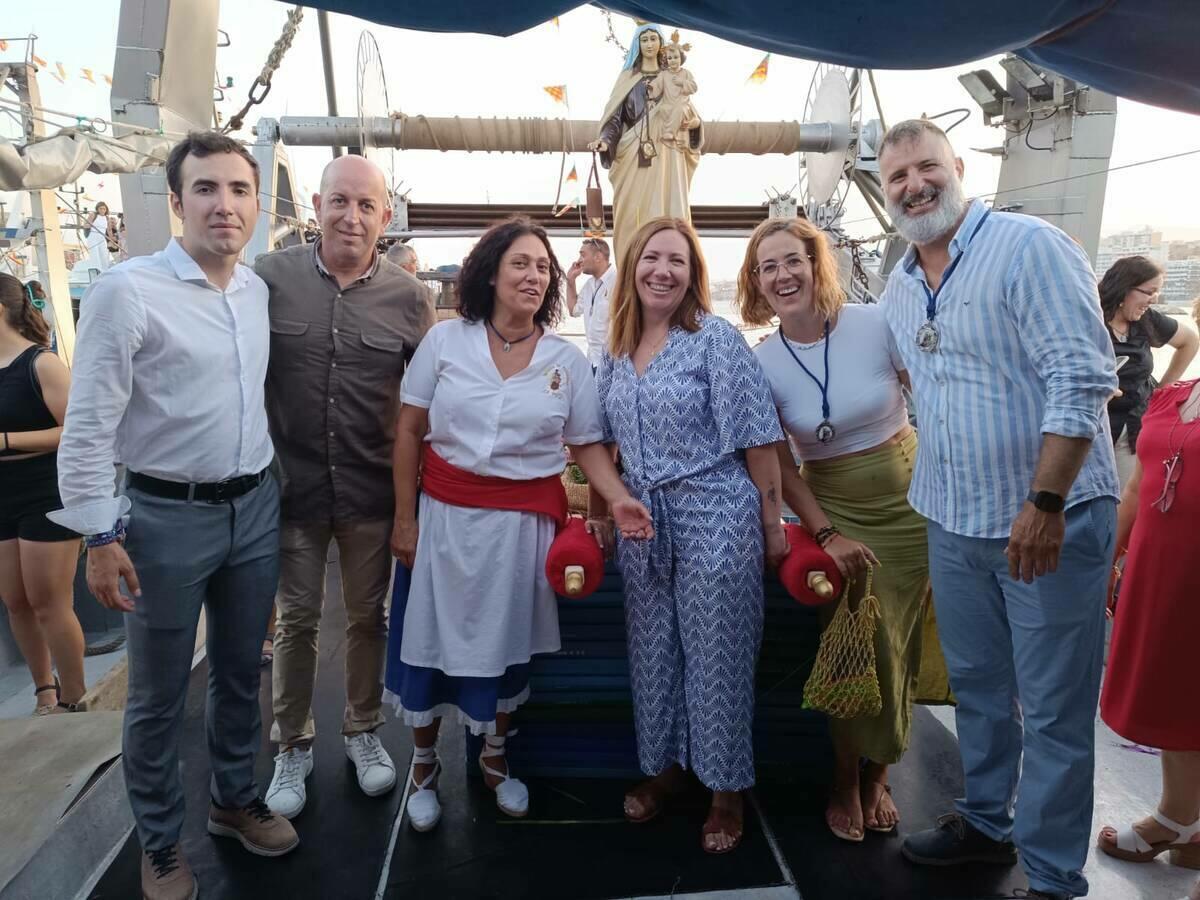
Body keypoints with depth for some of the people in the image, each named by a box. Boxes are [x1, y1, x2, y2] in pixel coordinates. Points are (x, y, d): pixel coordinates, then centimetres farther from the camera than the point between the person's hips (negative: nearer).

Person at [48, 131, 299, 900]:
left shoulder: (260, 291, 4)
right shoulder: (127, 291, -14)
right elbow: (88, 426, -13)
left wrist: (266, 485, 15)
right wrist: (101, 534, -14)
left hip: (256, 507, 5)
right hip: (168, 516, -5)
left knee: (241, 672, 20)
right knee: (159, 695, 12)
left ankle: (236, 801, 42)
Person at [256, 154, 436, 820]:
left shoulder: (407, 297, -3)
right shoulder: (270, 277, -5)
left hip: (373, 492, 1)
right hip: (292, 486, 0)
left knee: (368, 616, 15)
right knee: (295, 620, 13)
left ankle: (363, 730, 38)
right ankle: (292, 746, 34)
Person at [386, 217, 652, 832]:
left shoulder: (567, 359, 0)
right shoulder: (445, 340, -2)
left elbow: (587, 445, 0)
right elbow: (409, 433, 0)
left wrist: (619, 500, -18)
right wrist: (404, 518, -3)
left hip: (526, 521, 1)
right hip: (447, 514, 0)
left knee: (509, 642, 13)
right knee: (432, 638, 7)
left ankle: (494, 756, 38)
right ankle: (424, 763, 33)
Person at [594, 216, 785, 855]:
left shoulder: (716, 338, -8)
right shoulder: (615, 351, 9)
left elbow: (757, 438, -8)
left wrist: (773, 525, -8)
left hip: (714, 514, -5)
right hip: (642, 520, 5)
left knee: (716, 654, 5)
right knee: (651, 649, 15)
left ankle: (727, 790, 25)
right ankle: (663, 765, 35)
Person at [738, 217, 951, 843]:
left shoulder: (877, 324, -13)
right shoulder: (760, 363, -9)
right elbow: (779, 465, -5)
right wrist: (825, 534, -11)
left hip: (911, 501, 0)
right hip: (833, 509, 0)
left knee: (898, 643, 8)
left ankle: (877, 776, 31)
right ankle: (845, 782, 26)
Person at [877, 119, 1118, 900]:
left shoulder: (1029, 247, -12)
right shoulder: (898, 290, 10)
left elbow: (1082, 379, -18)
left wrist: (1045, 504, -23)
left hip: (1052, 519, -6)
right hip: (954, 522, 7)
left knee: (1053, 710, 5)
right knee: (977, 687, 20)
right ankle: (987, 821, 40)